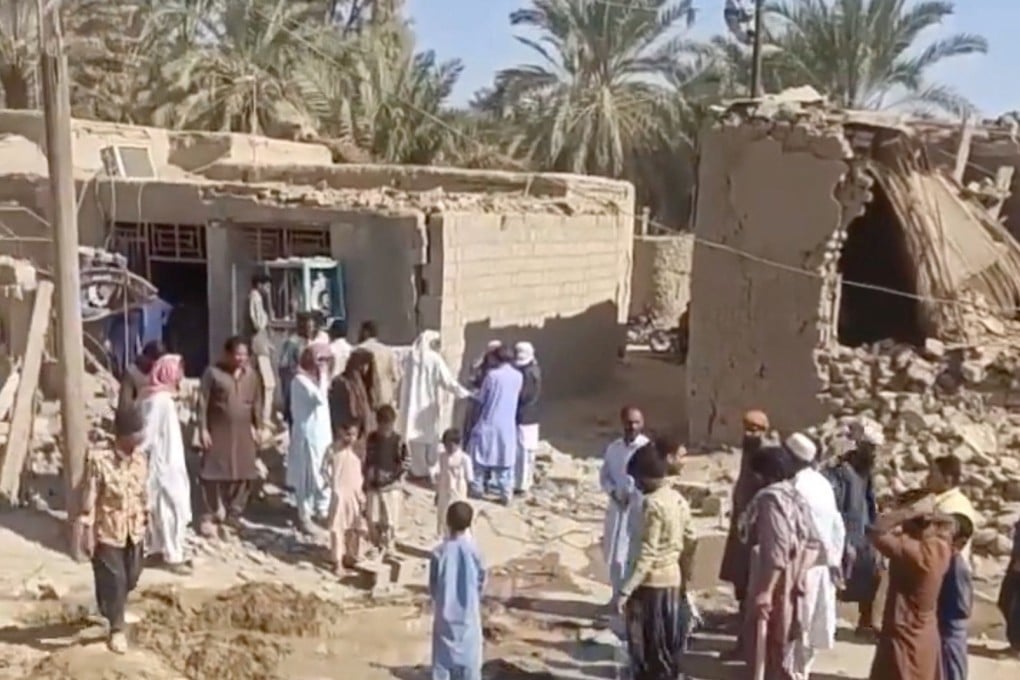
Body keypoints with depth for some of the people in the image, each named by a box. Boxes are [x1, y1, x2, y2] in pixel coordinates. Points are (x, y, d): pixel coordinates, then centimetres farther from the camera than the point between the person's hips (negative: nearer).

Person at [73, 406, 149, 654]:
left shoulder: (140, 458, -3)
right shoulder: (100, 461, -21)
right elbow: (89, 499, -16)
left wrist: (145, 519, 14)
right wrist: (87, 531, -15)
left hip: (134, 530, 6)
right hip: (107, 530, -6)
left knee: (131, 578, 17)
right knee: (113, 580, 0)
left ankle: (113, 611, 44)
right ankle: (117, 629, 16)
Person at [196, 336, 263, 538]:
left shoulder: (251, 375, 6)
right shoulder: (213, 372, -8)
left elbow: (257, 402, 12)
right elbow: (203, 402, -9)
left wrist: (258, 427, 9)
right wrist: (203, 429, -13)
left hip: (243, 433, 4)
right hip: (218, 432, -4)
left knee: (243, 475, 6)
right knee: (213, 474, -2)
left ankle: (234, 515, 20)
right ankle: (208, 517, 6)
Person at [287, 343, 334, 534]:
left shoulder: (316, 378, 13)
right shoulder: (300, 380, -14)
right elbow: (320, 398, -27)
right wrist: (323, 375, -21)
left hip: (323, 433, 8)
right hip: (308, 434, -8)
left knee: (325, 474, 12)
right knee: (307, 476, 1)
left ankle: (322, 510, 26)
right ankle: (304, 516, 12)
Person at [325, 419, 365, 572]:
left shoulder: (357, 451, 0)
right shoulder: (334, 449, -11)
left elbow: (360, 474, 5)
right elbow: (324, 470, -4)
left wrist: (362, 496, 4)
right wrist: (332, 484, -12)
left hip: (355, 495, 4)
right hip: (339, 495, -4)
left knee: (353, 528, 13)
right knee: (337, 528, -1)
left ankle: (350, 557, 27)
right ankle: (337, 561, 7)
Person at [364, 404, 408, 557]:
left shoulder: (398, 441, -9)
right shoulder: (372, 438, 1)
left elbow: (405, 462, -7)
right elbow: (367, 461, 8)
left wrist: (402, 468, -28)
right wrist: (366, 480, 5)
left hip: (392, 487, -3)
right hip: (373, 486, 3)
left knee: (390, 521, 2)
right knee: (373, 520, 6)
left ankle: (388, 549, 20)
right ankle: (377, 547, 28)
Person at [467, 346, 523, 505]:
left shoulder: (492, 375, -13)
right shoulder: (518, 376, -1)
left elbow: (481, 398, -4)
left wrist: (473, 395, 18)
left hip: (489, 422, -3)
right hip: (508, 424, 3)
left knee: (481, 454, 12)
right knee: (505, 458, 9)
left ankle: (477, 487, 18)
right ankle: (506, 494, 7)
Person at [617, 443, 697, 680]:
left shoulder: (652, 503, -19)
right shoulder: (679, 499, 6)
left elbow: (647, 553, -23)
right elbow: (689, 542, 12)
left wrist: (626, 590, -23)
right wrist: (684, 578, 23)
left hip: (652, 583, -8)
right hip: (673, 581, 8)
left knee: (647, 647, 1)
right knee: (668, 644, 16)